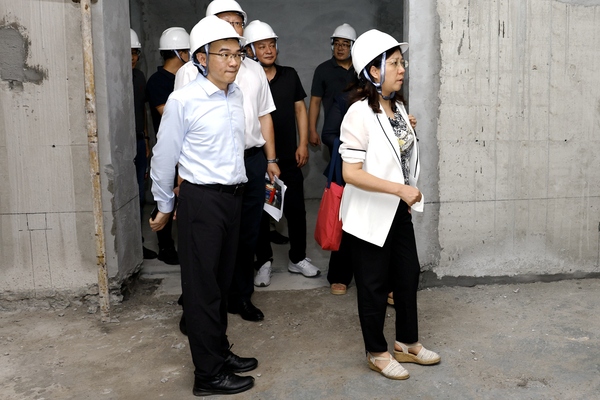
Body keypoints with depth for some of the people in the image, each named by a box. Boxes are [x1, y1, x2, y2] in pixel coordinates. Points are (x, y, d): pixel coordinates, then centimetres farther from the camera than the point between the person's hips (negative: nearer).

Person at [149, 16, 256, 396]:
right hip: (201, 199, -6)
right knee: (202, 287, 3)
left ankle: (220, 351, 34)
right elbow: (165, 157, -4)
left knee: (223, 279, 17)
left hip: (233, 196, 6)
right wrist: (165, 207, 5)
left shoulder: (237, 95, 6)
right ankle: (209, 374, 15)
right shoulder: (183, 101, -12)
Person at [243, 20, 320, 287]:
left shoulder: (289, 75, 6)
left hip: (289, 158, 3)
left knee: (296, 210, 8)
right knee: (260, 213, 6)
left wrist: (303, 144, 2)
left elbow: (300, 110, 10)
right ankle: (264, 263, 20)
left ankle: (298, 259, 25)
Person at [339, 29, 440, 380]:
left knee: (409, 276, 18)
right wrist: (400, 189, -27)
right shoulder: (360, 113, -20)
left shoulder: (398, 107, 4)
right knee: (374, 286, 8)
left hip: (399, 212, 8)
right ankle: (378, 353, 28)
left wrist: (406, 196, 14)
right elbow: (351, 172, -26)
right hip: (371, 215, -8)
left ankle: (408, 343, 37)